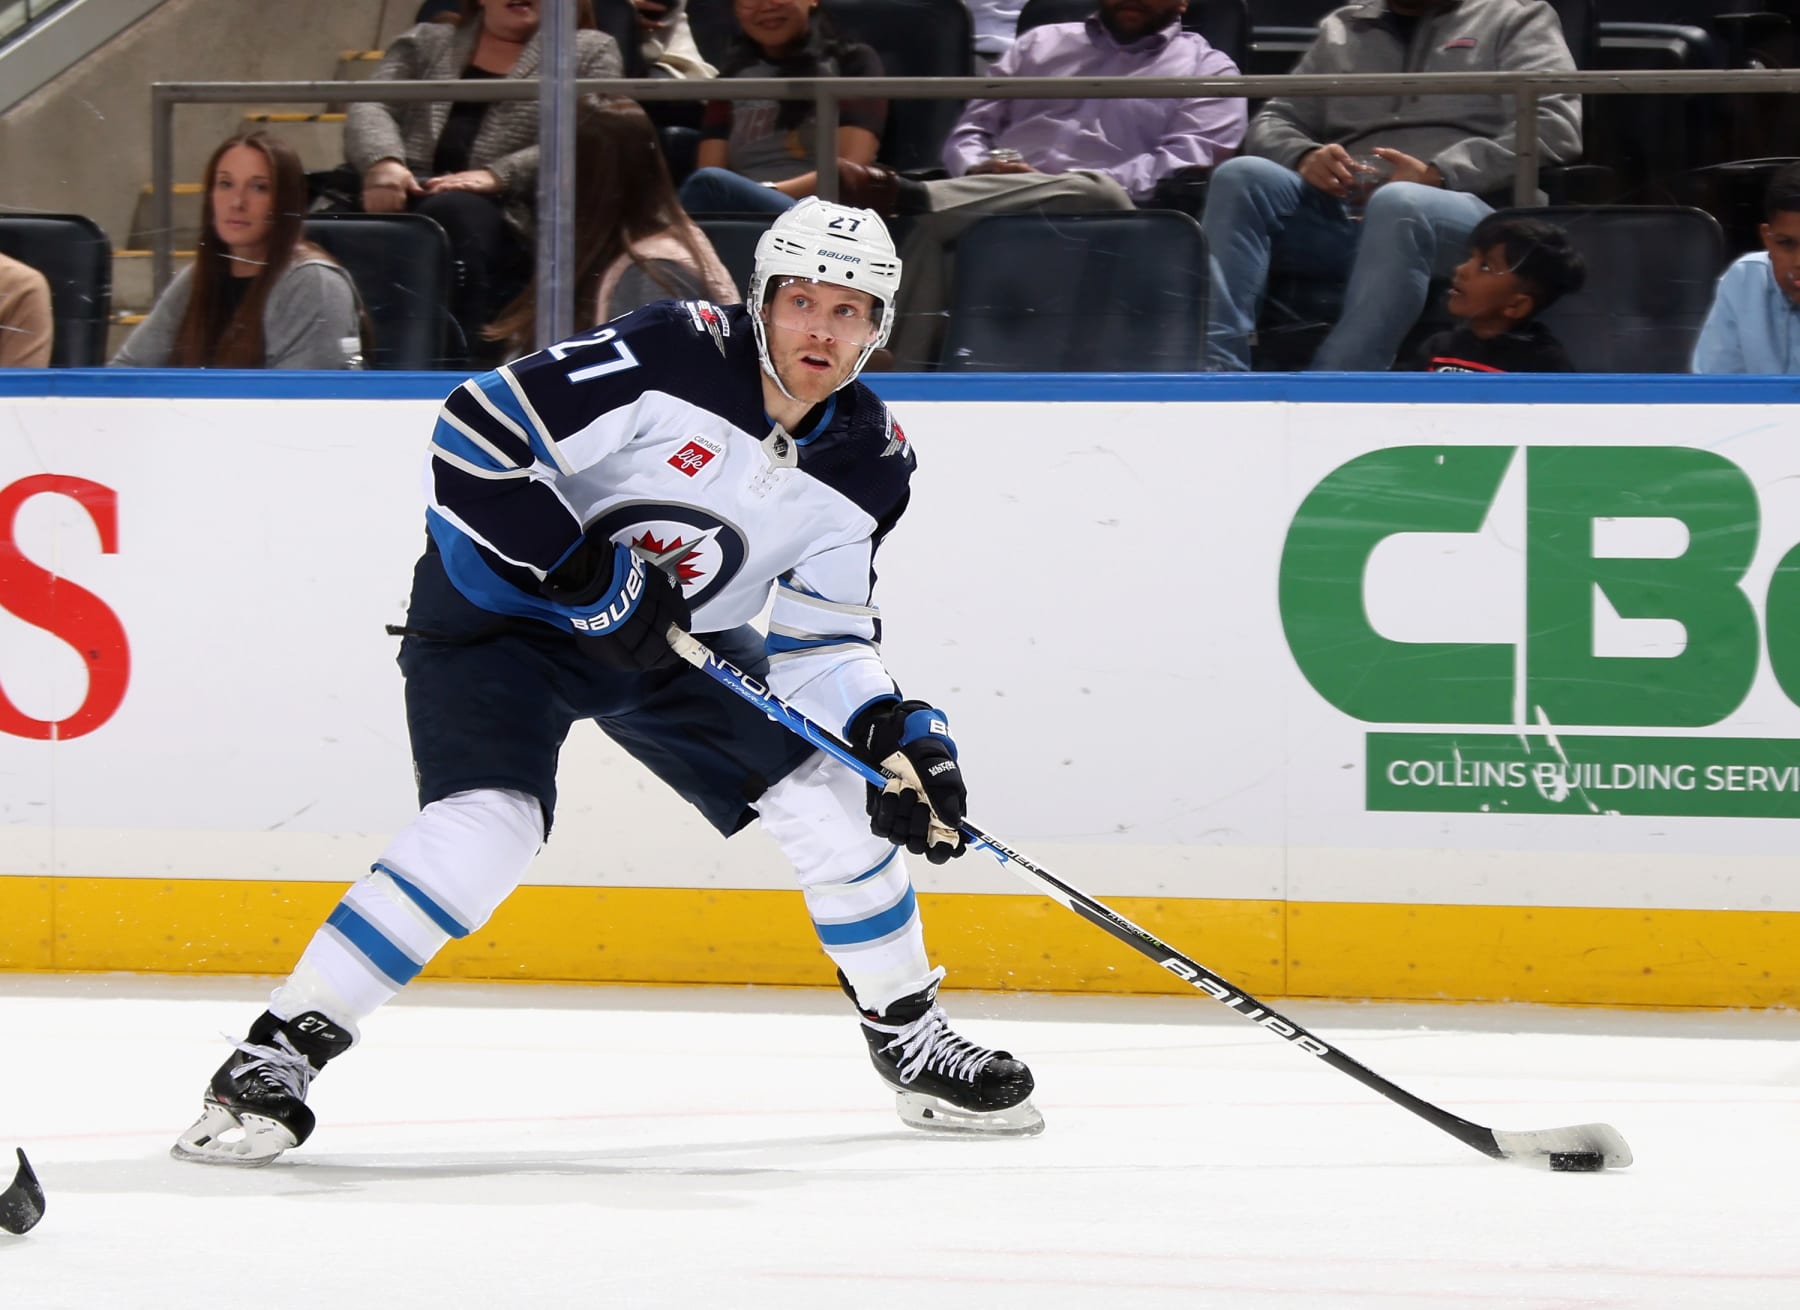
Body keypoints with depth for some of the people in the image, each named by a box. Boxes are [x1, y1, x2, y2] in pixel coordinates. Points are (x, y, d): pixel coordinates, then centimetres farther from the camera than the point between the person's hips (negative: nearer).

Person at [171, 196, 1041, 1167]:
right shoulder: (674, 355, -26)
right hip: (502, 606, -6)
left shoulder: (867, 461, -7)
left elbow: (820, 642, -1)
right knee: (485, 829, -25)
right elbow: (476, 438, -27)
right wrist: (586, 569, -29)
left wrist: (898, 732, -18)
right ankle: (275, 1058, -20)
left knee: (834, 801, -2)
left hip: (679, 633, 6)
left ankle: (911, 1042, 21)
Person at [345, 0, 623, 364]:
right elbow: (370, 107, 11)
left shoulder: (591, 51, 17)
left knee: (453, 210, -37)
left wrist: (497, 176, -17)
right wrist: (383, 161, -14)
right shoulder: (424, 44, 28)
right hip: (411, 198, 3)